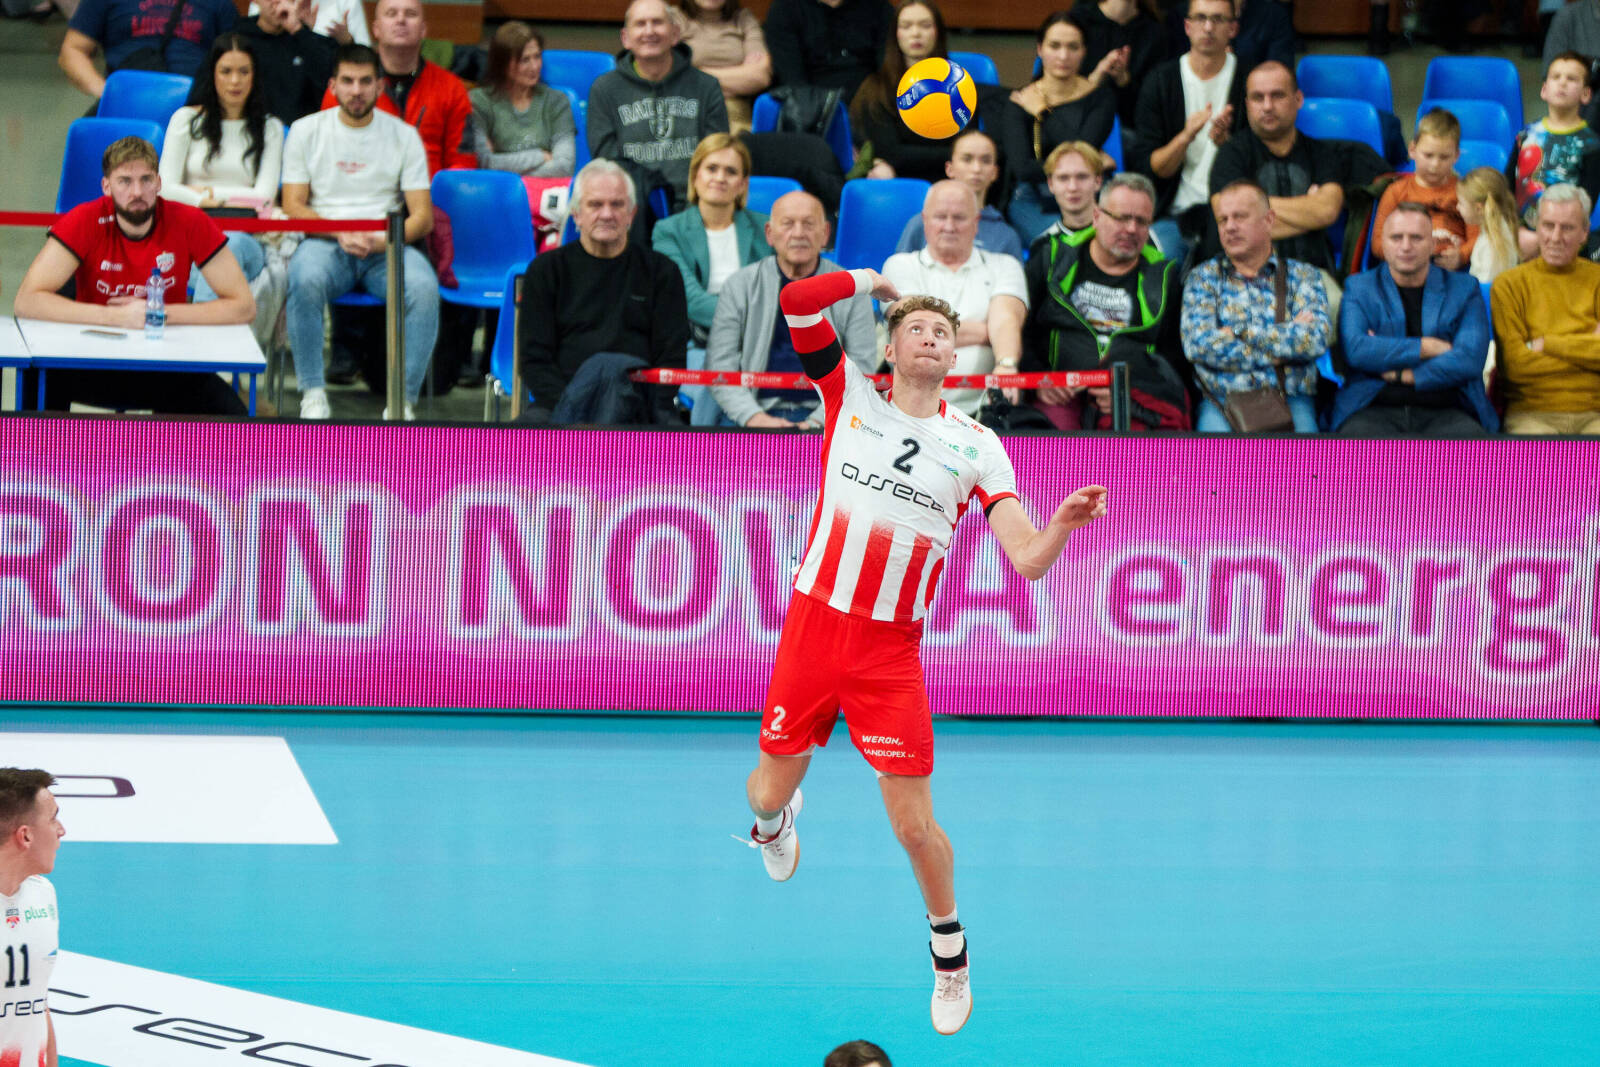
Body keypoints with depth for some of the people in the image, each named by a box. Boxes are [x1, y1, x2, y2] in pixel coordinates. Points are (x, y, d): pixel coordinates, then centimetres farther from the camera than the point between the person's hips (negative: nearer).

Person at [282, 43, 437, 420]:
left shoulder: (404, 135, 8)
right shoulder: (306, 131, 8)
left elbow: (423, 216, 4)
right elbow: (293, 206, 3)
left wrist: (383, 240, -16)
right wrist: (341, 234, -15)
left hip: (388, 247, 1)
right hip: (325, 243, -1)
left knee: (424, 287, -32)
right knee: (305, 280, -36)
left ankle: (403, 399, -24)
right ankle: (313, 394, -24)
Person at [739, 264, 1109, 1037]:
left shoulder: (976, 446, 2)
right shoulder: (849, 395, 2)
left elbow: (1027, 559, -7)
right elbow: (797, 302, -10)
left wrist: (1064, 523, -26)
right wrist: (871, 281, 3)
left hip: (892, 650, -1)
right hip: (812, 623, 1)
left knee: (914, 826, -5)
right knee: (767, 793, 7)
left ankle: (949, 953, 20)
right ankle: (775, 822, 47)